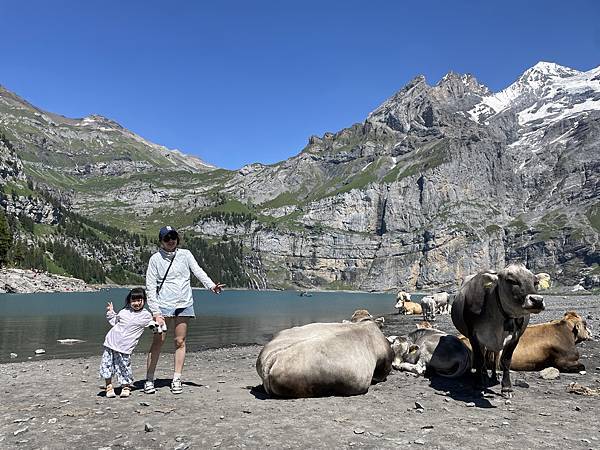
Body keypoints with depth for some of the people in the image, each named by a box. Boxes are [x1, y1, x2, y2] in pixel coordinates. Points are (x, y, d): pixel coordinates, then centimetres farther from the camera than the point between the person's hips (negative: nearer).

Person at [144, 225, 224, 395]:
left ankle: (177, 379, 12)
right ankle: (149, 380, 7)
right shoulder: (155, 259, 2)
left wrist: (211, 285, -22)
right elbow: (150, 287, -1)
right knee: (158, 341, -4)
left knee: (180, 342, 4)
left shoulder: (185, 254, 8)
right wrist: (155, 311, -11)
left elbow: (198, 271, -3)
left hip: (184, 304, 2)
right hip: (163, 305, -2)